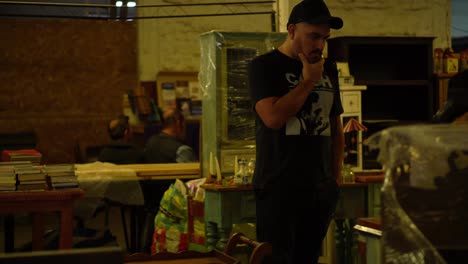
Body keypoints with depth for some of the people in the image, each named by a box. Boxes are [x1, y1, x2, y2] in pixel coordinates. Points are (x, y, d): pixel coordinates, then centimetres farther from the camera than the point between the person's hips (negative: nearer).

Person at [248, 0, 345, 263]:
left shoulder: (328, 70, 14)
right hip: (279, 188, -5)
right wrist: (308, 81, -8)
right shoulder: (264, 66, -2)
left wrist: (336, 178, 13)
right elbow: (273, 118, -17)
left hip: (321, 189, 5)